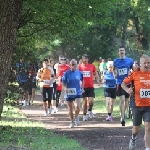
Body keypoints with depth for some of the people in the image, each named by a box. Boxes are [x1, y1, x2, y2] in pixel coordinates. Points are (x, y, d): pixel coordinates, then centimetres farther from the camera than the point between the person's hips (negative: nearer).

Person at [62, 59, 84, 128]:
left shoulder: (79, 73, 1)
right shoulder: (67, 73, -5)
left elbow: (81, 80, 18)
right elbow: (63, 82, 0)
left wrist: (82, 88, 12)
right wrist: (65, 87, -17)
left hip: (77, 93, 0)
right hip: (69, 93, 0)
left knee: (77, 106, -20)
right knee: (70, 108, 8)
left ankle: (76, 117, 8)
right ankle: (72, 122, 24)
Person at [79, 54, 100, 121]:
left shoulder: (92, 66, 4)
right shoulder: (80, 66, 0)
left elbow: (95, 73, 14)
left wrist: (97, 80, -1)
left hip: (90, 86, 1)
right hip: (83, 87, -1)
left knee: (91, 101, -7)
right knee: (85, 101, 1)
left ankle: (90, 110, 25)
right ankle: (84, 115, 15)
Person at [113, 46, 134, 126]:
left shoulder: (130, 60, -1)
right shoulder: (116, 61, 2)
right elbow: (114, 69, 21)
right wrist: (115, 73, 1)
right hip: (119, 82, -1)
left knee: (126, 101, 10)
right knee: (122, 100, -14)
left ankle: (123, 114, 33)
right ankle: (122, 118, -14)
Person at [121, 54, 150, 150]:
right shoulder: (135, 74, -6)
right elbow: (123, 83, 0)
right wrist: (127, 89, -20)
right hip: (137, 105, 0)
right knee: (136, 128, 13)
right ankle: (133, 138, 47)